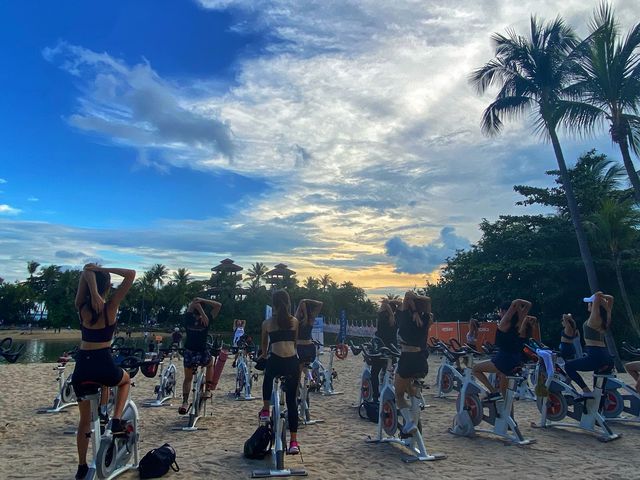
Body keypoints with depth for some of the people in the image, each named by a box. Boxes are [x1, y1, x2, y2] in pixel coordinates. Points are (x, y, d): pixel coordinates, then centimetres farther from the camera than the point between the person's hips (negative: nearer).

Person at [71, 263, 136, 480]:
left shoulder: (82, 306, -1)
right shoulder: (111, 306, -9)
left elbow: (86, 273, -1)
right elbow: (131, 274, -9)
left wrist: (92, 271, -20)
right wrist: (103, 269, -8)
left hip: (82, 365, 3)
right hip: (103, 364, -3)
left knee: (84, 419, 21)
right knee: (125, 380, 33)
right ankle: (117, 420, 14)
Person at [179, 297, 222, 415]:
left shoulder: (188, 319, -5)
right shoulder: (206, 321, -9)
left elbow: (193, 304, 4)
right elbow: (218, 305, -3)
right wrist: (202, 300, -8)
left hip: (189, 354, 1)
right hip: (203, 355, -1)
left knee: (188, 379, 22)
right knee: (210, 364, 32)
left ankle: (185, 402, 9)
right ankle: (208, 390, 25)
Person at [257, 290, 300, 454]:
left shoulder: (267, 323, 9)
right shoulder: (294, 321, 11)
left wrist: (264, 354, 47)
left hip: (275, 360, -1)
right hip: (292, 361, 1)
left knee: (268, 381, 36)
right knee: (292, 401, 9)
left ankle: (265, 411, 33)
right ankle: (294, 441, 9)